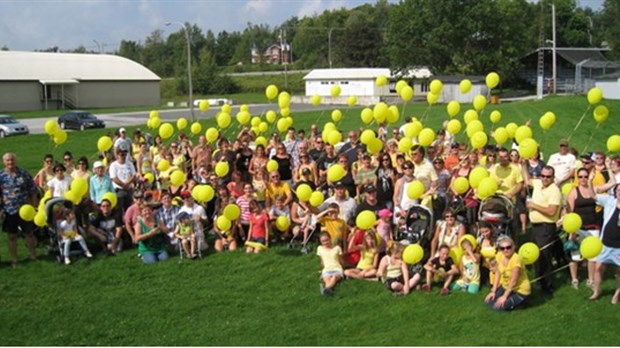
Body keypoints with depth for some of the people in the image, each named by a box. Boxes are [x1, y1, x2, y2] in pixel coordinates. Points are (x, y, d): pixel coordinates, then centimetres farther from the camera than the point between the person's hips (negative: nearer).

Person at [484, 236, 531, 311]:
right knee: (489, 301, -6)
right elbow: (497, 273, 0)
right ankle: (512, 300, 12)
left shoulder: (516, 259, -29)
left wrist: (504, 296, -21)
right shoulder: (499, 256, -8)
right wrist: (493, 291, -4)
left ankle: (519, 301, 3)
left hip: (520, 291, -7)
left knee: (498, 306, -19)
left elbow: (513, 281, -25)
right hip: (506, 286, 7)